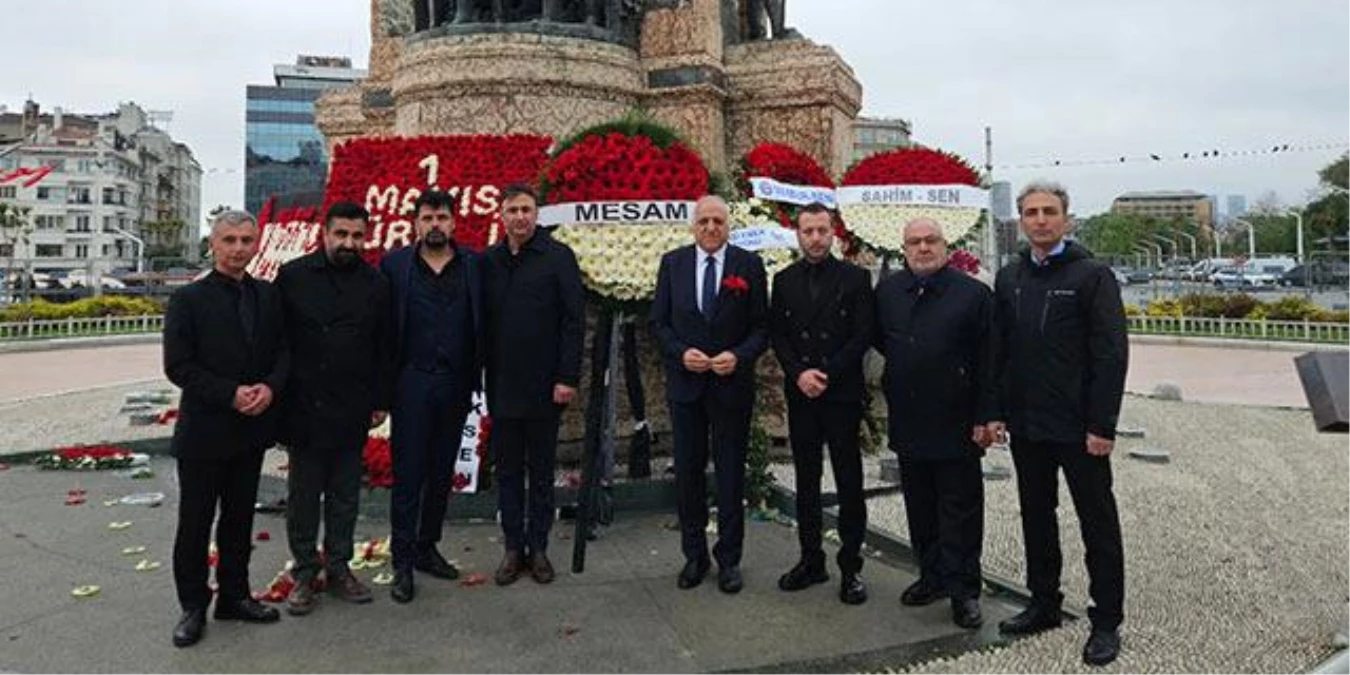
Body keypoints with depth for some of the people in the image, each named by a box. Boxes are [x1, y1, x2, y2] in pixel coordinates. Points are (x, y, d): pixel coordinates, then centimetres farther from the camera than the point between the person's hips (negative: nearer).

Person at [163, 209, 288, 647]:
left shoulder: (268, 296, 6)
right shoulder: (188, 299, -7)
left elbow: (284, 350, 5)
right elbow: (177, 366, -11)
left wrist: (270, 387, -13)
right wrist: (231, 395, -18)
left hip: (251, 429, 4)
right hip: (203, 430, -4)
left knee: (239, 519, 15)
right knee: (195, 524, 7)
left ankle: (234, 596, 29)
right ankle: (193, 607, 22)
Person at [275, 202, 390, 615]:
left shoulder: (375, 284, 4)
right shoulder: (292, 276, -2)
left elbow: (383, 349, 8)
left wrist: (380, 401, 5)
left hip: (352, 412, 2)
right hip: (303, 408, -2)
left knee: (345, 495, 11)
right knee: (303, 496, 8)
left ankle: (338, 568, 24)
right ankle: (305, 572, 21)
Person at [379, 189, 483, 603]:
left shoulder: (473, 266, 5)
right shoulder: (394, 265, 2)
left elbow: (481, 325, 3)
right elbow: (383, 327, -1)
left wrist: (476, 380, -2)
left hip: (455, 384, 2)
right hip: (412, 383, -2)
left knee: (441, 472, 12)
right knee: (408, 473, 1)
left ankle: (427, 548, 26)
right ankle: (402, 562, 10)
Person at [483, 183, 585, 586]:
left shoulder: (558, 257, -4)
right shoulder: (489, 261, 7)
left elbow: (574, 320, -7)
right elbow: (481, 321, 8)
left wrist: (568, 377, -13)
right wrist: (483, 377, 2)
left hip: (544, 386, -3)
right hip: (502, 385, 3)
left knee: (541, 472, 9)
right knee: (508, 472, 10)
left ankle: (538, 548, 20)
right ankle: (513, 548, 21)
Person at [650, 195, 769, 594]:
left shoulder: (749, 265, -1)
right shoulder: (673, 263, 4)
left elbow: (761, 327, -1)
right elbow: (658, 322, 4)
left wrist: (738, 356, -18)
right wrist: (681, 353, -12)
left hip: (732, 385, -1)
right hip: (685, 384, 2)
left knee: (731, 474, 6)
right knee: (688, 472, 9)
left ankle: (729, 559, 19)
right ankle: (694, 555, 24)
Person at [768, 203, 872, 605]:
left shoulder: (855, 278, 0)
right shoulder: (784, 281, 9)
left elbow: (862, 335, -5)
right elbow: (777, 336, 6)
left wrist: (826, 374, -13)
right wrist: (799, 373, -10)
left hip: (842, 394, -3)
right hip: (800, 395, 3)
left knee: (849, 481, 2)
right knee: (806, 480, 10)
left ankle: (851, 567, 10)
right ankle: (811, 560, 20)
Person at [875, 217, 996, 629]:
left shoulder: (973, 293, -6)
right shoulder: (887, 291, 7)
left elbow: (988, 361, -7)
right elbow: (879, 339, 23)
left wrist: (985, 417, -10)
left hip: (956, 423, -4)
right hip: (908, 421, 5)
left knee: (960, 510, 4)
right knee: (920, 509, 14)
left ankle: (963, 590, 14)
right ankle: (933, 576, 28)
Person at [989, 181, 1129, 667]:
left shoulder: (1093, 276, -7)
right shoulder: (1009, 278, 9)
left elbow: (1111, 355, -11)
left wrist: (1102, 425, -15)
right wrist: (997, 411, 5)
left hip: (1079, 428, -5)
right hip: (1026, 426, 5)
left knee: (1098, 524, 6)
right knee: (1036, 517, 15)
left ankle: (1106, 622, 18)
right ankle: (1044, 604, 30)